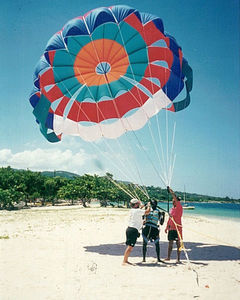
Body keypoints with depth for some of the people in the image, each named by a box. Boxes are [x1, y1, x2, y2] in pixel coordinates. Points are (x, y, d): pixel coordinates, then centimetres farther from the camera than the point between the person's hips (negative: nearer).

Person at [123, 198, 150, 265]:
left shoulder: (132, 210, 14)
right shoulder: (137, 211, -12)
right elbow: (147, 211, -13)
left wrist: (141, 207, 34)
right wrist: (148, 206, 5)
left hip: (129, 229, 10)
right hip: (133, 230, -10)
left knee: (129, 246, 14)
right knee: (130, 246, -10)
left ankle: (126, 260, 17)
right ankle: (124, 261, -11)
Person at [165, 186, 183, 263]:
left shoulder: (179, 208, -7)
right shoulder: (172, 208, 13)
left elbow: (176, 198, -22)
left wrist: (171, 191, -20)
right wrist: (167, 227, 17)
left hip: (177, 228, -6)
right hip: (171, 228, 6)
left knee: (178, 243, -1)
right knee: (170, 243, 10)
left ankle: (178, 258, 4)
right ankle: (168, 257, 17)